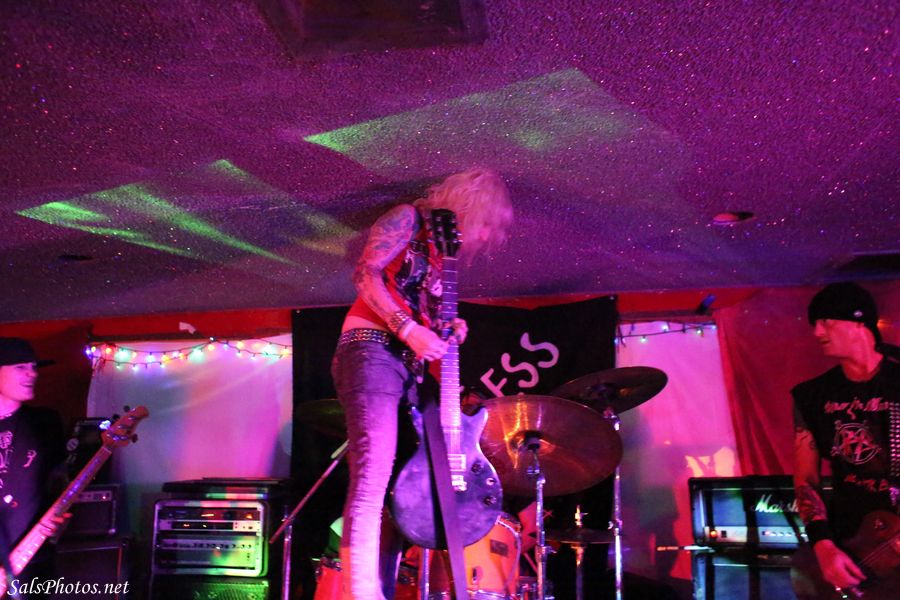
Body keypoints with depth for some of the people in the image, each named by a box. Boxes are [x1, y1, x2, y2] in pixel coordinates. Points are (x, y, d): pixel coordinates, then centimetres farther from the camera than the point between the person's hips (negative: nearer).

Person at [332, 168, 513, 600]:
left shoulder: (441, 249, 24)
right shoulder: (409, 219, 2)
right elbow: (366, 274, -11)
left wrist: (446, 330, 5)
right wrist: (410, 329, -17)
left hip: (410, 365, 9)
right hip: (373, 351, -9)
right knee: (373, 476, -20)